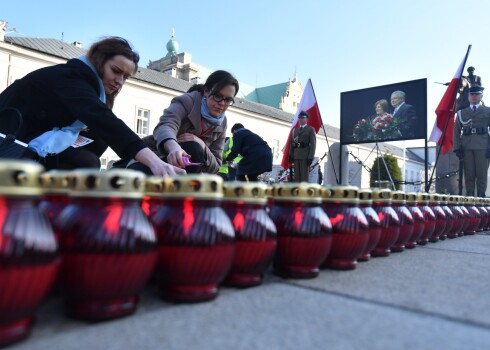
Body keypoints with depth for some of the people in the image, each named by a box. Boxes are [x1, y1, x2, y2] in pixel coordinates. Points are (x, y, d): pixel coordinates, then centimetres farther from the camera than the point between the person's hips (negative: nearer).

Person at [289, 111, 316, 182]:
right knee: (297, 175, 3)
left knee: (305, 174, -7)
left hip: (305, 156, -5)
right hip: (296, 156, 5)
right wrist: (290, 155, 5)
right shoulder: (295, 130, 20)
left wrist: (310, 157, -13)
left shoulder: (310, 129, 4)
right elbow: (291, 144, 16)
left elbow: (313, 144, -4)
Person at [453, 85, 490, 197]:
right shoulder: (461, 113, 16)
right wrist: (457, 148, 2)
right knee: (469, 174, 0)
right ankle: (469, 196, 4)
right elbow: (456, 132, 12)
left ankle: (481, 197, 3)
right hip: (466, 148, 1)